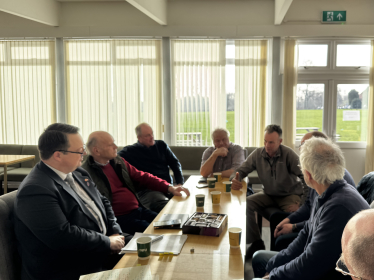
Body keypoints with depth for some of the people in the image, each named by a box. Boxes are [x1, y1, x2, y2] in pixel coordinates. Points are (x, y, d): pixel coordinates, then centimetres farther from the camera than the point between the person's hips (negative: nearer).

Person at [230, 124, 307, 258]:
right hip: (268, 194, 4)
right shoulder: (258, 154, -5)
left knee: (292, 213, -35)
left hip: (290, 195, -4)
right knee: (245, 204, -19)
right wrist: (235, 179, -24)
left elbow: (305, 177, -19)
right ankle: (256, 243, -5)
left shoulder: (288, 154, -17)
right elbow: (241, 170, 1)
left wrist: (301, 203, -28)